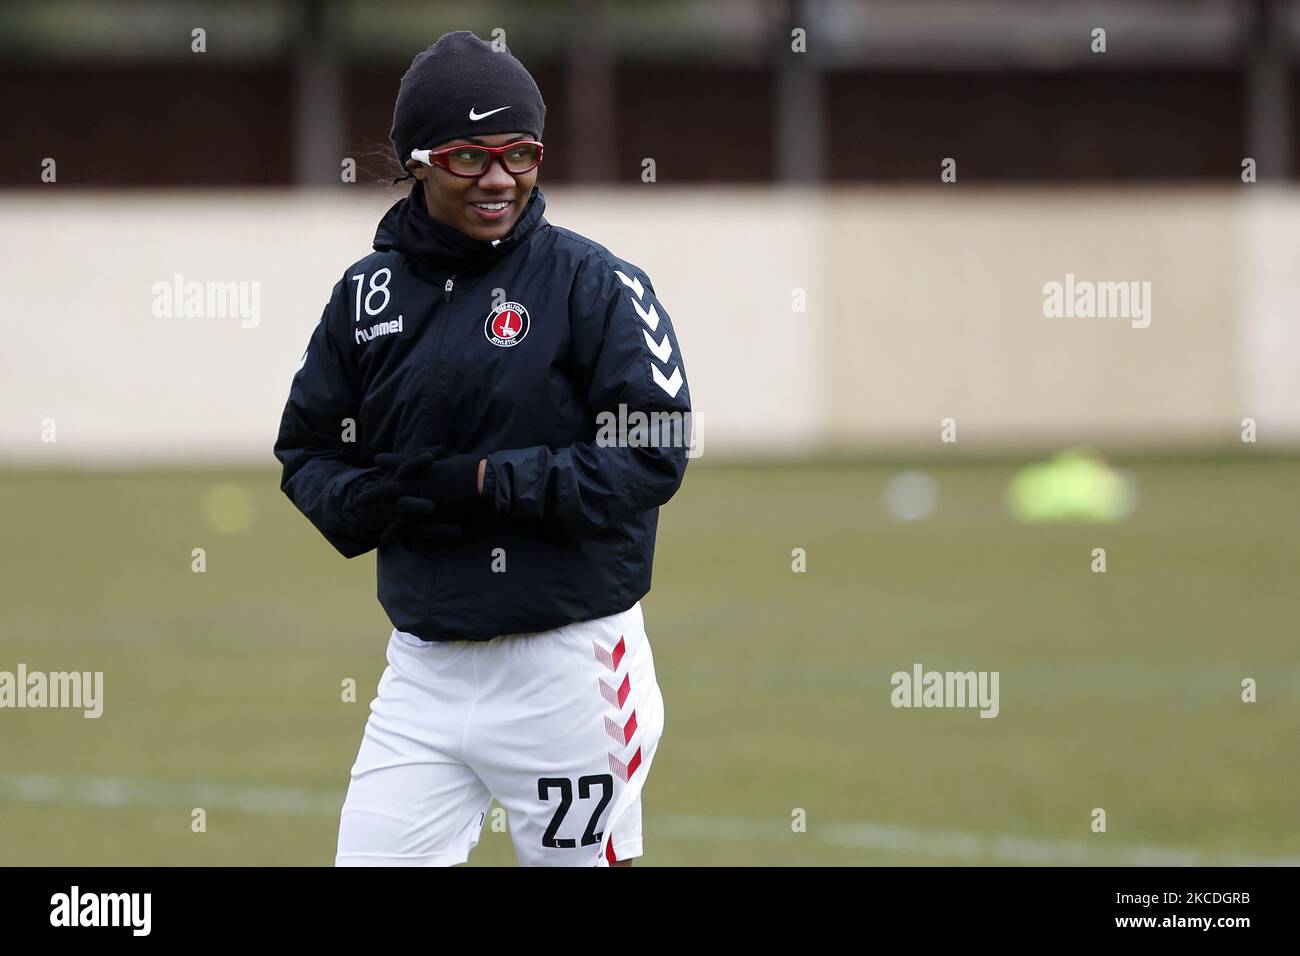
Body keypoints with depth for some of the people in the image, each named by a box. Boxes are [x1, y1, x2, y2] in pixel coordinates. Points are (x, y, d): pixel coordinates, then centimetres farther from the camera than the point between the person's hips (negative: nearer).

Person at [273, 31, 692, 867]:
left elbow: (655, 455, -13)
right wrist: (380, 499, -8)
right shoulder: (370, 295, 9)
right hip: (423, 668, 4)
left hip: (567, 667, -4)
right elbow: (306, 454, 15)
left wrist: (482, 482, -17)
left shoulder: (595, 283, -6)